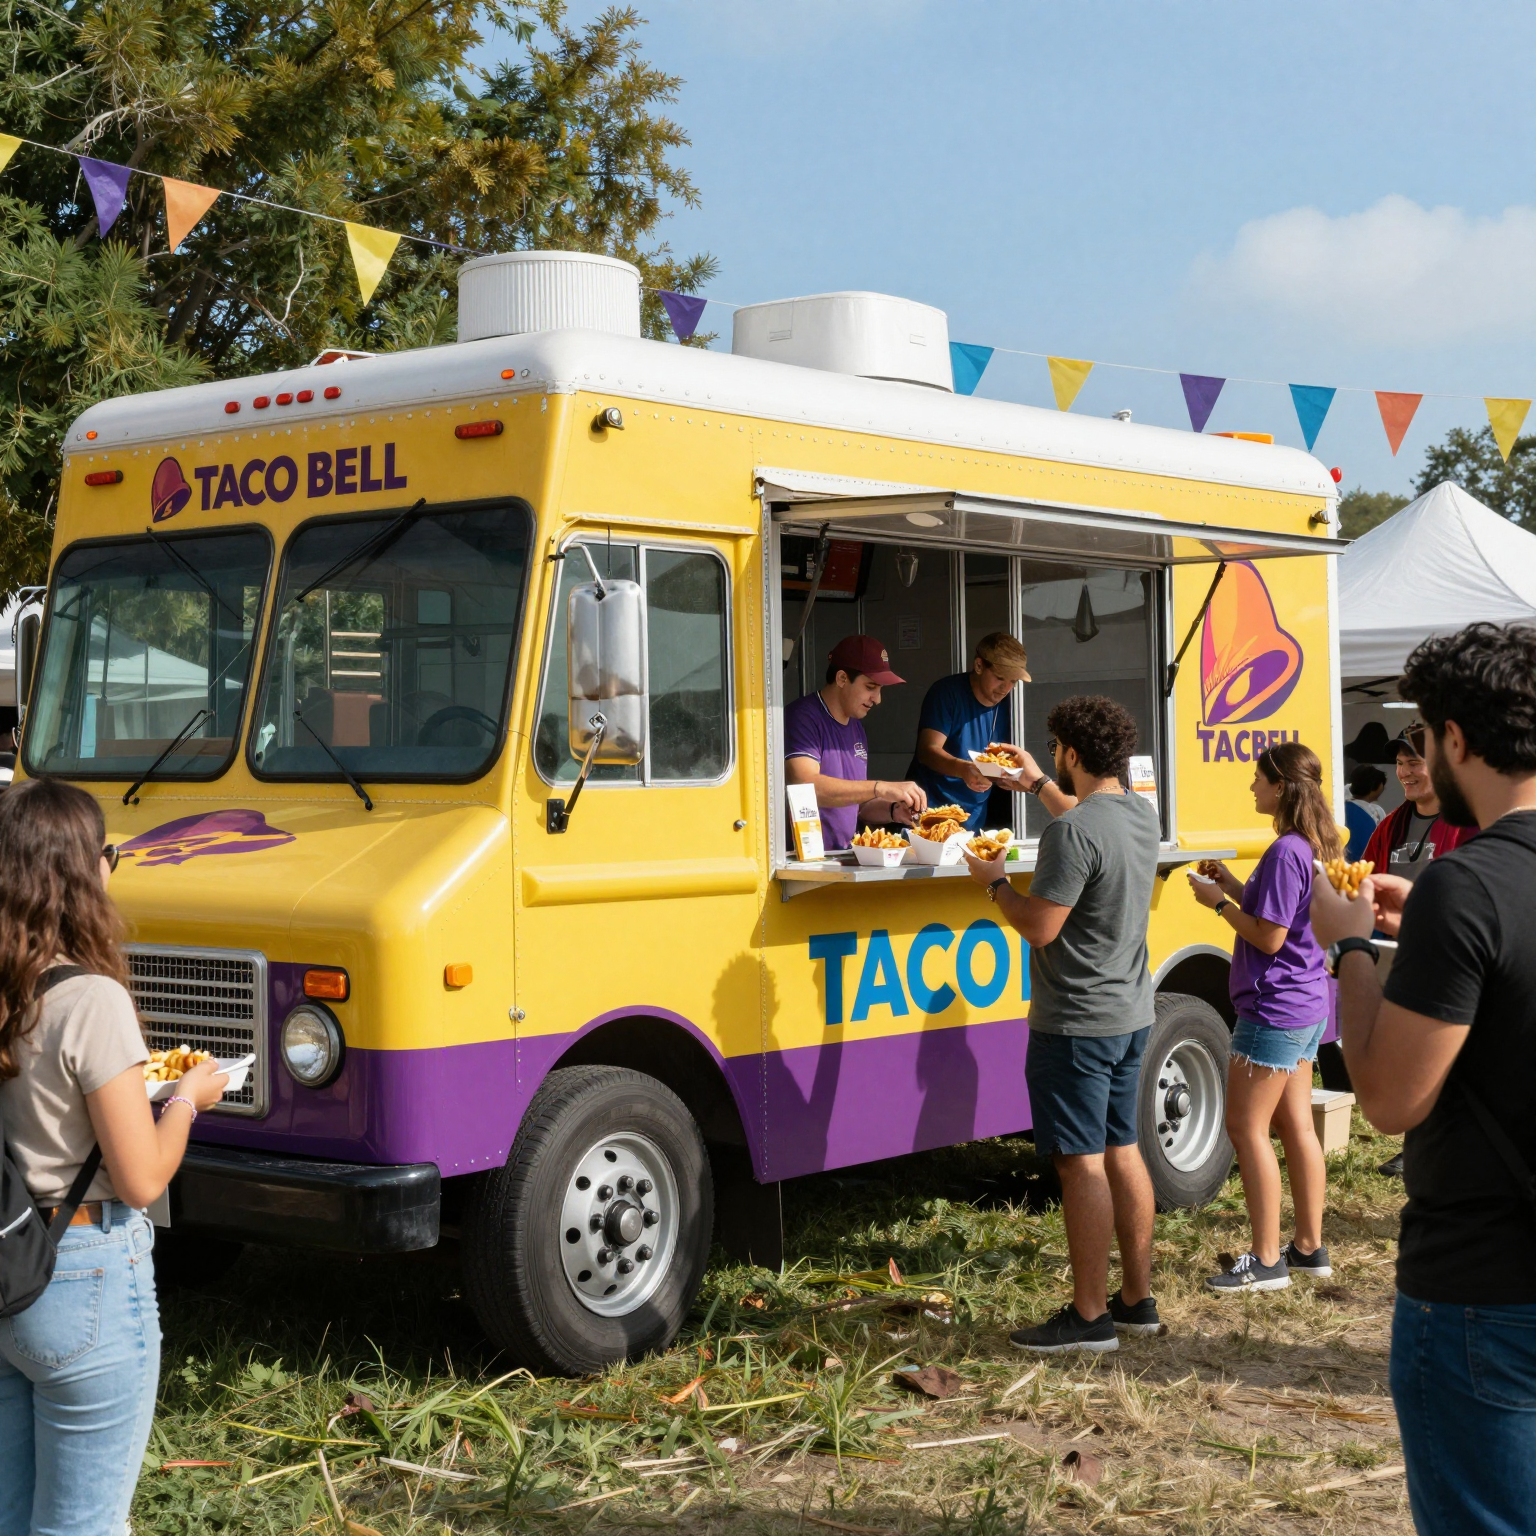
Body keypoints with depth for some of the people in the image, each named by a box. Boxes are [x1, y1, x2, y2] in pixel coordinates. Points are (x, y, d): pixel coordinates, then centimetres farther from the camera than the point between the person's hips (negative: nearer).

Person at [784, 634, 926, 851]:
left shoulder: (856, 726, 18)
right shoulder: (803, 717, -9)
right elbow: (805, 786, -24)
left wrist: (894, 811, 4)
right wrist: (881, 788, -26)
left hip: (845, 857, 8)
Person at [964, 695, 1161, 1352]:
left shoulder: (1072, 833, -22)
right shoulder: (1141, 812, 6)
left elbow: (1041, 926, -21)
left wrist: (994, 882, -5)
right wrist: (1038, 783, 38)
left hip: (1076, 1025, -9)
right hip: (1131, 1016, 9)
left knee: (1082, 1165, -3)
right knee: (1121, 1152, 15)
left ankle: (1088, 1316, 3)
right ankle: (1137, 1299, 23)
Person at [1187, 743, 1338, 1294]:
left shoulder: (1285, 852, -20)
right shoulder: (1313, 846, 11)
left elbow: (1268, 937, -21)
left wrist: (1219, 902, -11)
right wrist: (1233, 886, 10)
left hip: (1275, 1011, -10)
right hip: (1307, 1006, 10)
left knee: (1247, 1128, -3)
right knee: (1296, 1125, 15)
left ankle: (1266, 1260, 1)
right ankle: (1310, 1248, 22)